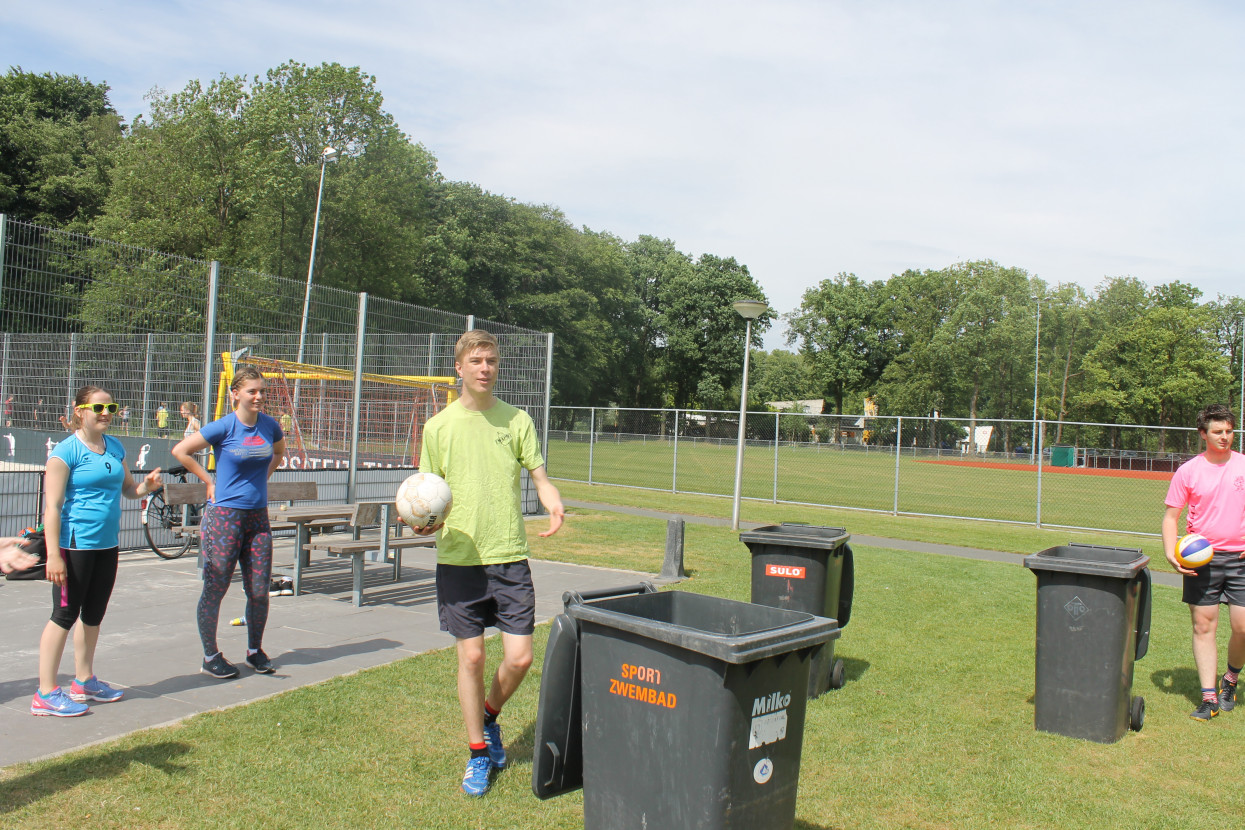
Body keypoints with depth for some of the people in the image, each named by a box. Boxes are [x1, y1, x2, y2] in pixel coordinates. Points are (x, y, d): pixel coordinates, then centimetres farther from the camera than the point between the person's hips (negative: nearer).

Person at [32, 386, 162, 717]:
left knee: (93, 615, 15)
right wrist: (53, 555, -19)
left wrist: (146, 485, -2)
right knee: (65, 615, -1)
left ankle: (84, 680, 29)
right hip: (74, 544, -7)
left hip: (107, 544, 7)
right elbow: (52, 506, -14)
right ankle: (46, 693, 9)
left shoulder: (115, 447, 10)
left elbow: (127, 489, 22)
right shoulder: (66, 451, -11)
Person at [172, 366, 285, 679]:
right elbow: (180, 451, -4)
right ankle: (210, 657, 17)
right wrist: (209, 481, -4)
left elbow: (280, 452, 25)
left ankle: (255, 650, 25)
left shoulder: (269, 425, 5)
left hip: (258, 517, 4)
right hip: (224, 516, -4)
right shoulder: (224, 427, -9)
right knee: (215, 590, 4)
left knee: (259, 591, 6)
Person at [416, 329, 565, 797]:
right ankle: (478, 754, 22)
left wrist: (554, 503, -17)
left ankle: (489, 715, 31)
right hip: (459, 559, -1)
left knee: (520, 657, -1)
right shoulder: (439, 426, 5)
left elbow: (539, 478, 5)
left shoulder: (517, 421, 6)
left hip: (510, 557, 1)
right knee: (471, 657, 3)